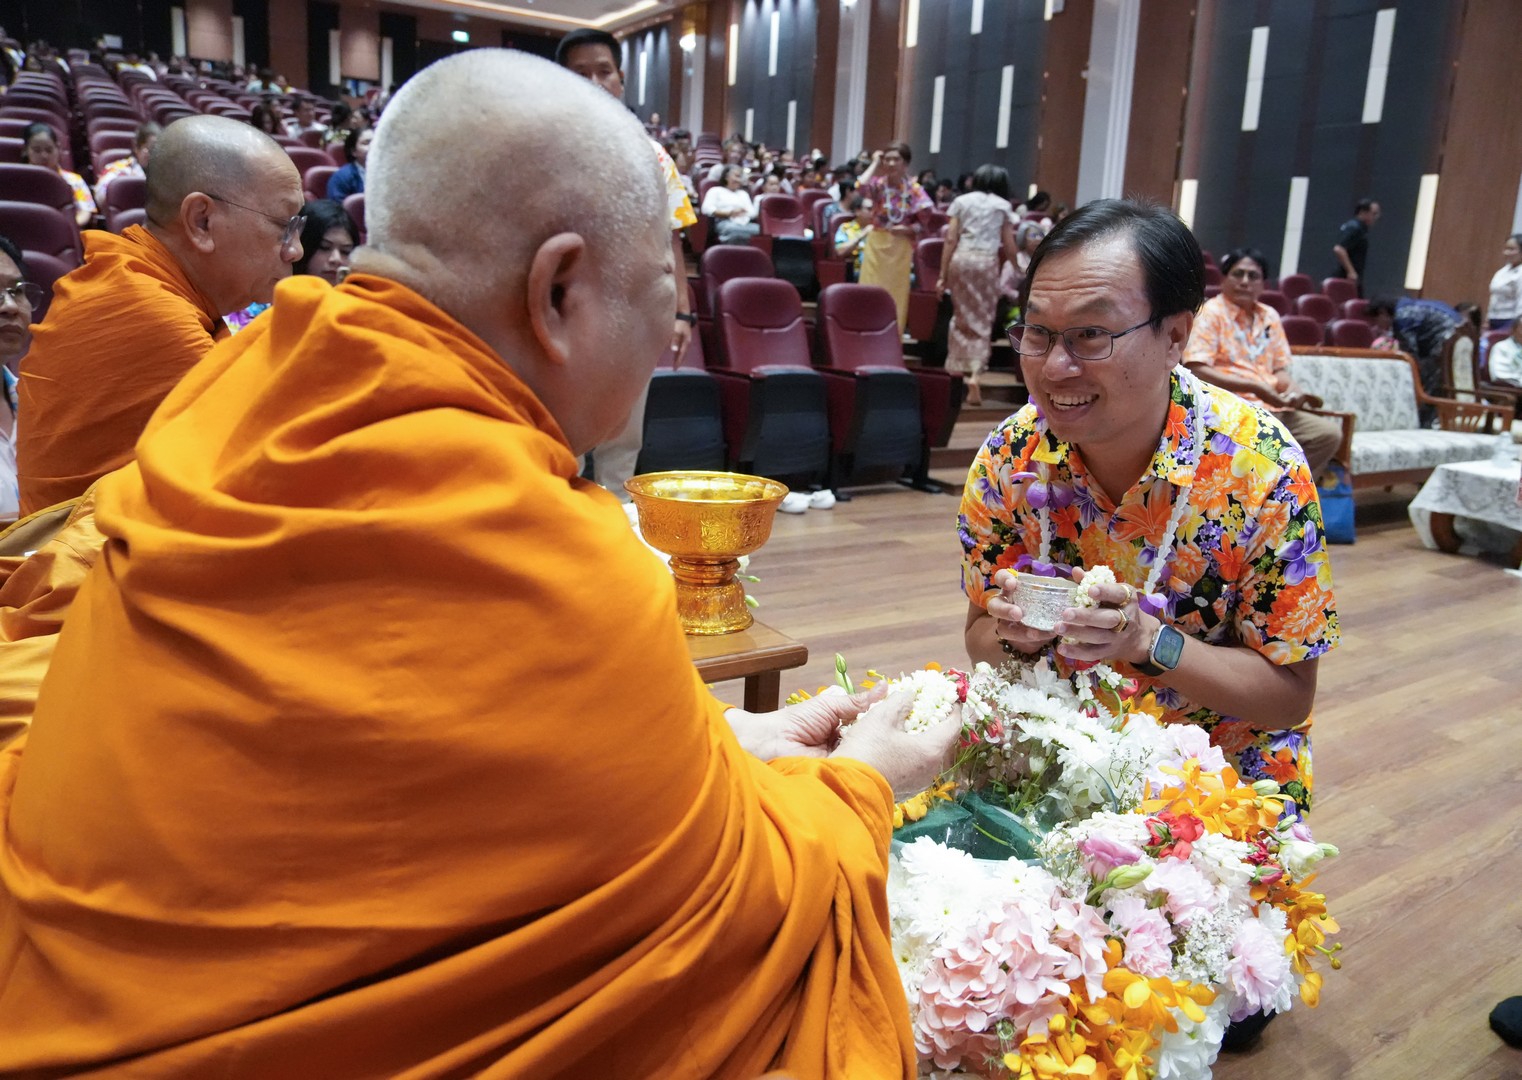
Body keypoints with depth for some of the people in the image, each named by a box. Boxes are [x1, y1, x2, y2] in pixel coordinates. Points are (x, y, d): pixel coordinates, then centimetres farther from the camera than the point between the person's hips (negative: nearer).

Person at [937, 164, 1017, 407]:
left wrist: (943, 275, 4)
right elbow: (1009, 247, 6)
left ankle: (957, 368, 16)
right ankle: (974, 374, -13)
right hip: (987, 262, -1)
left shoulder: (962, 201, 11)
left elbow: (950, 240, 4)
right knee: (982, 321, 2)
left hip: (960, 259, 2)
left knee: (962, 317, 14)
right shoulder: (1003, 206, 9)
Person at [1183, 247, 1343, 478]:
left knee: (1330, 433, -10)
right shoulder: (1210, 313, -3)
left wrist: (1292, 389, -5)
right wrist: (1254, 386, -17)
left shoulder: (1270, 317, 17)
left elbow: (1280, 370, 19)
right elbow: (1197, 370, -14)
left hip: (1274, 408, 7)